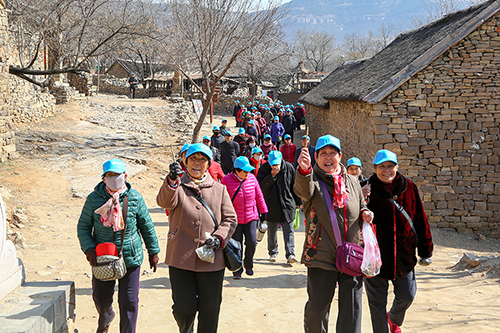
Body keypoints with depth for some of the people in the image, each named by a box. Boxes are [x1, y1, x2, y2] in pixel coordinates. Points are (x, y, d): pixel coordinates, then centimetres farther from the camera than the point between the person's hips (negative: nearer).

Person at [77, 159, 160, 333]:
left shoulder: (135, 198, -2)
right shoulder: (94, 199, -2)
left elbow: (147, 226, 7)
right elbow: (83, 226, 5)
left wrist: (153, 252, 10)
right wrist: (88, 248, -11)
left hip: (131, 258, -1)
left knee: (129, 301, -1)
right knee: (101, 298, 14)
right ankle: (105, 319, 49)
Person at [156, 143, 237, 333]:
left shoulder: (219, 189, 13)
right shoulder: (177, 186, 6)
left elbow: (230, 219, 10)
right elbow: (164, 202, -17)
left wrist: (219, 238, -8)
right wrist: (171, 181, -37)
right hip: (181, 258, -2)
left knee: (210, 310, 6)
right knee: (184, 307, -2)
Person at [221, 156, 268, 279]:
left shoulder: (252, 178, 1)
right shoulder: (226, 180, -9)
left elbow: (259, 196, 11)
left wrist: (263, 211, 15)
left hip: (251, 217, 2)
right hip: (235, 219, -2)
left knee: (252, 242, -8)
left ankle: (248, 264, 18)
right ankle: (237, 270, 18)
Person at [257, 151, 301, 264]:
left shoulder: (288, 167, -2)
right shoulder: (264, 168, -5)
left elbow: (295, 185, 8)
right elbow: (261, 186, -14)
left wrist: (298, 202, 13)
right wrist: (272, 175, -25)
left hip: (287, 204, 0)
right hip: (271, 205, 0)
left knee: (288, 230, -4)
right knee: (272, 231, 10)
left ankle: (290, 254, -5)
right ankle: (273, 253, 25)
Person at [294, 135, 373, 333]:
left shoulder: (352, 182, 13)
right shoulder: (312, 180, -2)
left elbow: (361, 209, 26)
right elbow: (304, 191, -28)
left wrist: (365, 215, 1)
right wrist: (304, 170, -49)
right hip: (321, 255, -3)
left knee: (351, 307, 6)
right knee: (317, 306, 7)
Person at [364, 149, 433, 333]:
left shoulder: (409, 188, 0)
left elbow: (420, 220, 6)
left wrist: (425, 250, 8)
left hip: (404, 255, 3)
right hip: (375, 255, -3)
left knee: (407, 296, 15)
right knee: (377, 301, 5)